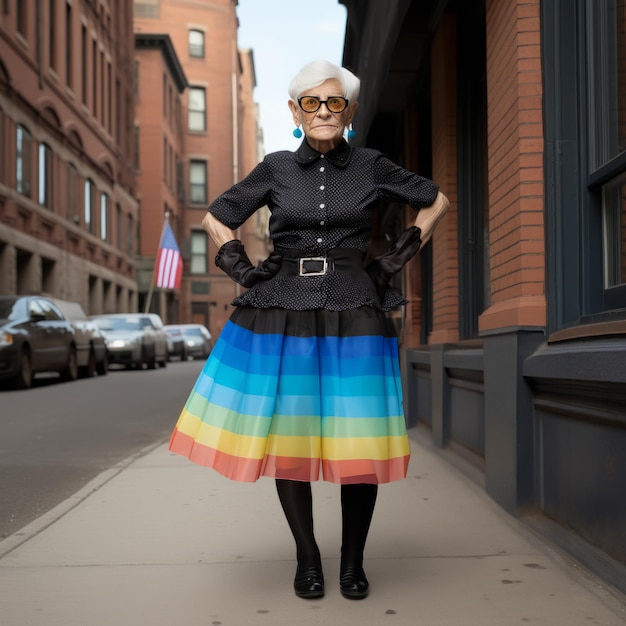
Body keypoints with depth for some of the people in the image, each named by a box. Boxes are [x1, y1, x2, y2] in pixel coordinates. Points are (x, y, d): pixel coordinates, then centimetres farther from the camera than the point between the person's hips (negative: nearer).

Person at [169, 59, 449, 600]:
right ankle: (307, 557, 19)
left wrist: (396, 260, 10)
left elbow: (436, 201, 18)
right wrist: (241, 270, 6)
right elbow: (216, 218, 19)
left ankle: (353, 560, 17)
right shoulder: (276, 169, 7)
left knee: (357, 443, -3)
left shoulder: (371, 167, 5)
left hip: (352, 317, -1)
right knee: (286, 438, 0)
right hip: (282, 316, 1)